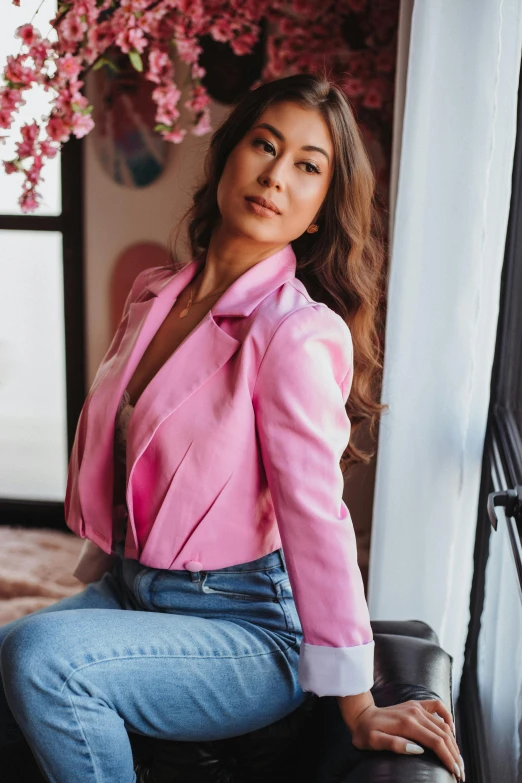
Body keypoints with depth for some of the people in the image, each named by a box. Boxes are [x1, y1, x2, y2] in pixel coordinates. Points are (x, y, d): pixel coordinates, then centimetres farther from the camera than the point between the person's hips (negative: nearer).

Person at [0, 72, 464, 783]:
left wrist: (357, 709, -14)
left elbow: (316, 517, -19)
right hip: (127, 590, 7)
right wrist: (99, 579, 18)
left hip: (247, 625, -6)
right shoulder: (154, 293, 5)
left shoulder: (300, 331, -17)